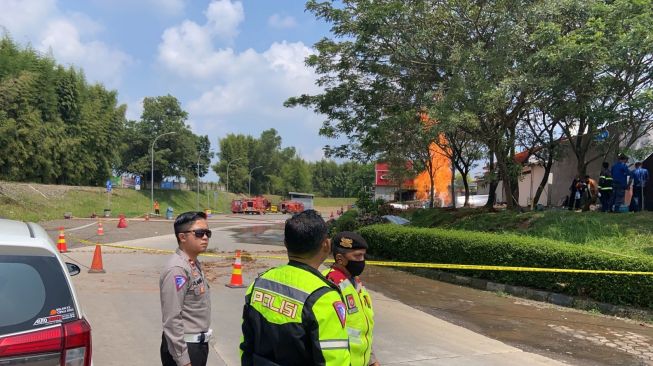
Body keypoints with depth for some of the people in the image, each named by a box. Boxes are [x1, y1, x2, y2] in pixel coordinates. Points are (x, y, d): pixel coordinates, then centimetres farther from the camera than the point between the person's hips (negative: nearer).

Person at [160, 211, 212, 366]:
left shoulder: (195, 264, 7)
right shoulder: (177, 269, -21)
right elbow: (172, 320, -23)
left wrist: (201, 344, 16)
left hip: (199, 344, 9)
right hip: (183, 347, -9)